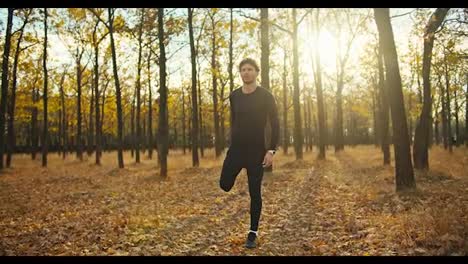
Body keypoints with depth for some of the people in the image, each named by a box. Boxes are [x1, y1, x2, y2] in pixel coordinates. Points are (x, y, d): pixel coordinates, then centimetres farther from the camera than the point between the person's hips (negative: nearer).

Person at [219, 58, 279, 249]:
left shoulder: (265, 96, -7)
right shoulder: (234, 96, 5)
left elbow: (275, 124, -7)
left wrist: (271, 150, -15)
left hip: (256, 150, -3)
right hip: (236, 148, 4)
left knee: (255, 193, 1)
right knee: (225, 185, -5)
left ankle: (252, 234, 15)